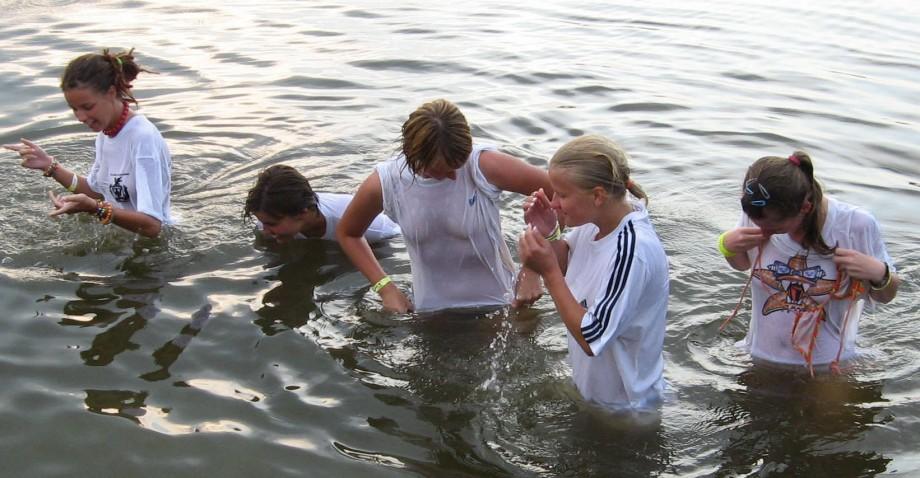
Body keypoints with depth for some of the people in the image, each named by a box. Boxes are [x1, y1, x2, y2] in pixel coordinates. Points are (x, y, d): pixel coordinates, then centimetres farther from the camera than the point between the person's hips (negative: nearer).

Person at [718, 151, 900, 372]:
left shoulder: (857, 225, -21)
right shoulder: (757, 215, -15)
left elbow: (885, 296, -3)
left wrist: (879, 274, -26)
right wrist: (727, 246, -13)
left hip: (827, 367, -2)